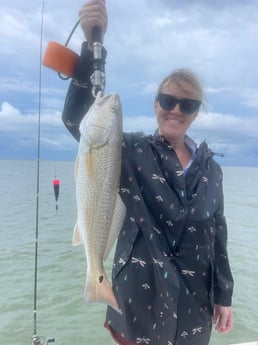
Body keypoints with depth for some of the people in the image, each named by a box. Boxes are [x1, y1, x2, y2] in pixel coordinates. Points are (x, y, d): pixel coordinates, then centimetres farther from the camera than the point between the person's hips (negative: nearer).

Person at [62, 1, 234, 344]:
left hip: (194, 299, 4)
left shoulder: (211, 167, 2)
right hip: (140, 292, -3)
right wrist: (92, 45, -35)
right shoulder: (132, 151, -9)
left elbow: (217, 235, 6)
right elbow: (74, 118, -23)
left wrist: (224, 295, 8)